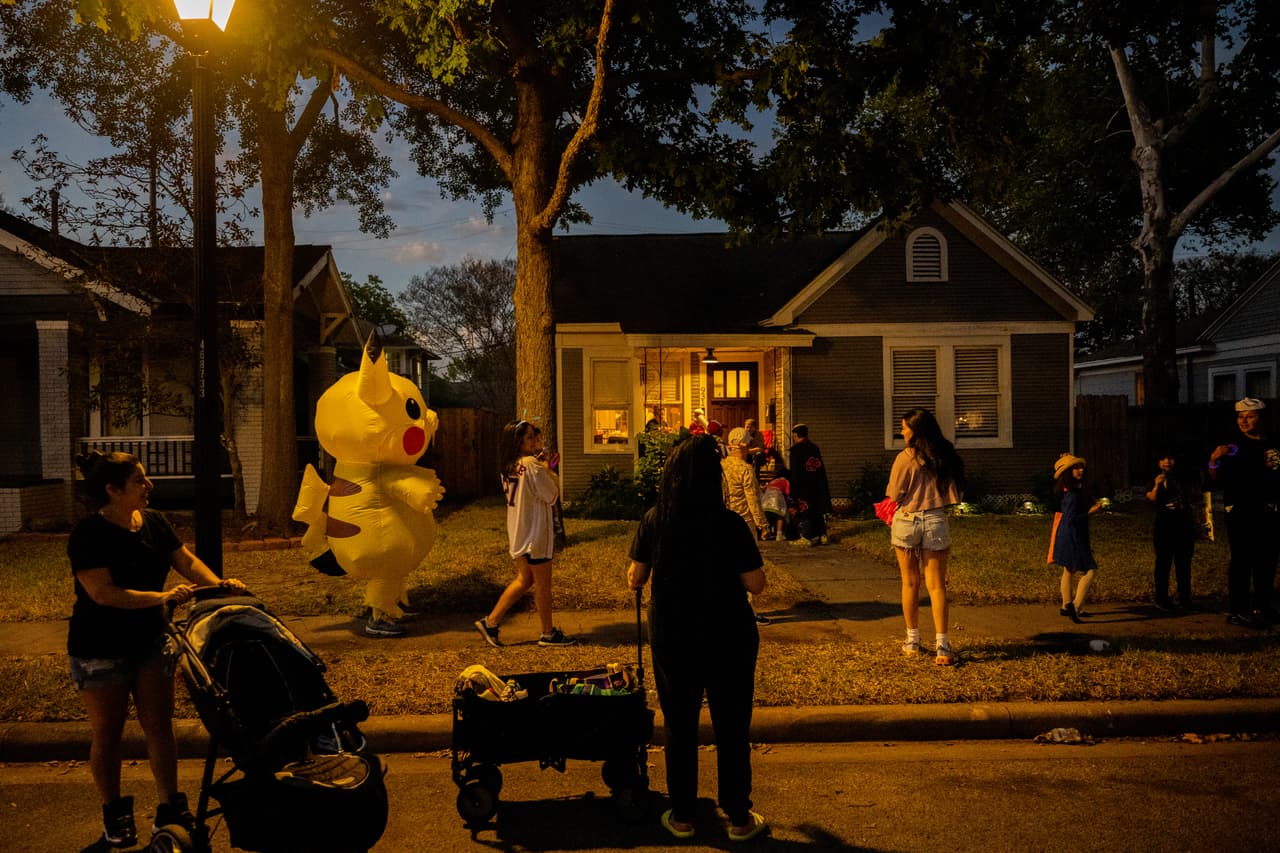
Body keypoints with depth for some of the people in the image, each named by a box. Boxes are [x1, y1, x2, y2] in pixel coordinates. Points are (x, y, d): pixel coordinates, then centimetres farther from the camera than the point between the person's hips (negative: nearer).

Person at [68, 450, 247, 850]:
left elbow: (186, 560, 0)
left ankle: (170, 808, 18)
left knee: (159, 726, 7)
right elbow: (103, 593, -26)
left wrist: (219, 584, -18)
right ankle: (114, 815, 25)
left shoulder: (154, 522, 0)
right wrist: (162, 596, -32)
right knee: (106, 734, 8)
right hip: (101, 648, -5)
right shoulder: (89, 534, -19)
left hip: (150, 640, 5)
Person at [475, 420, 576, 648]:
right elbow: (551, 496, -14)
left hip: (518, 532, 9)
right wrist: (548, 470, -2)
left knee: (524, 579, 19)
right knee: (543, 583, 4)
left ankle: (490, 621, 18)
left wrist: (544, 468, 10)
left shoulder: (509, 467, 7)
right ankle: (548, 633, 16)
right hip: (535, 532, -9)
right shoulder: (533, 465, -19)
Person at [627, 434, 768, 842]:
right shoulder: (729, 524, -16)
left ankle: (682, 816, 27)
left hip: (672, 638, 2)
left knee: (679, 728, 16)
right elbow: (755, 584, -11)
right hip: (727, 639, -2)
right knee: (731, 729, 12)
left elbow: (635, 578, 1)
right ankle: (738, 819, 23)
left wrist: (634, 578, 23)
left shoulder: (654, 521, -9)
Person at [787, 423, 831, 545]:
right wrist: (823, 487, 18)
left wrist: (793, 491, -7)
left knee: (803, 512, -1)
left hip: (803, 486, -6)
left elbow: (794, 472, -11)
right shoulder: (815, 447, 9)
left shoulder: (796, 449, -10)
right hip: (818, 485, 7)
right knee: (818, 511, 13)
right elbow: (821, 468, 12)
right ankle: (822, 535, 15)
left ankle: (806, 537, -1)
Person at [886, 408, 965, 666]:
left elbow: (893, 496, -6)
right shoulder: (946, 457, 3)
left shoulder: (906, 457, -11)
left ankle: (912, 640, 21)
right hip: (936, 522, 3)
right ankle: (942, 645, -3)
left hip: (906, 522, -2)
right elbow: (954, 494, 8)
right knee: (936, 585, 4)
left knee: (910, 583, 11)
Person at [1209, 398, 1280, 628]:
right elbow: (1217, 480, -9)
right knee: (1242, 561, -6)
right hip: (1241, 512, -5)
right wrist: (1214, 461, -26)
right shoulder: (1235, 447, -3)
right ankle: (1236, 610, -2)